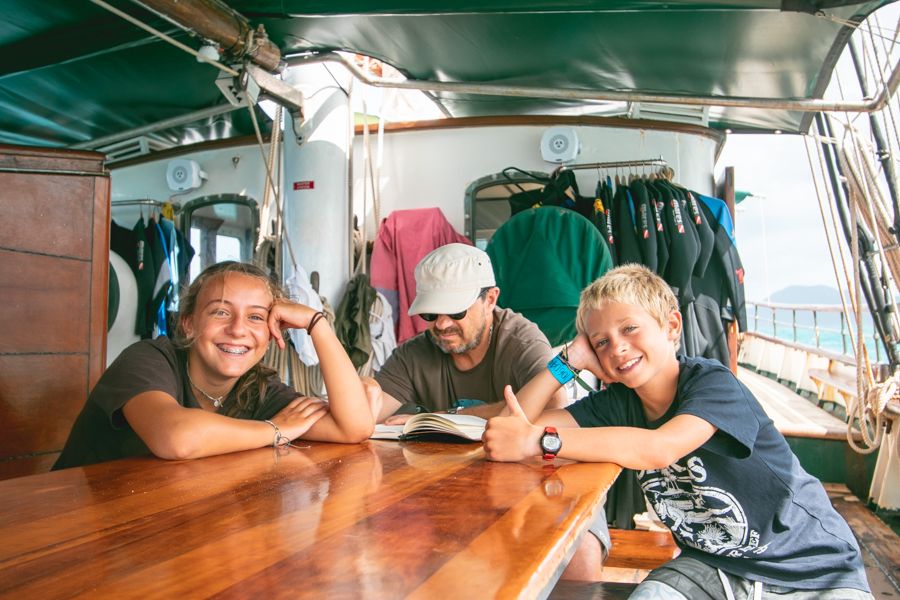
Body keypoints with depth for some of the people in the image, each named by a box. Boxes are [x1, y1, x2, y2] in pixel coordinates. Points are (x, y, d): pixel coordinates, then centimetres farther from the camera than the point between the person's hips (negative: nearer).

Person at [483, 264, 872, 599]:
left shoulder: (712, 383, -19)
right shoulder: (616, 403, -3)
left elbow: (659, 448, -37)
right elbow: (521, 423, -8)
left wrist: (539, 441, -40)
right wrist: (571, 359, -14)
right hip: (711, 564, 4)